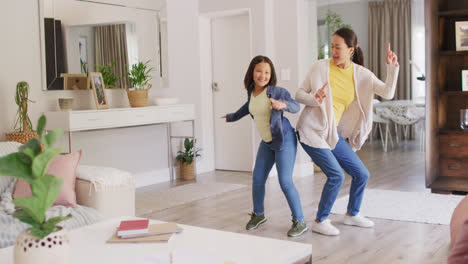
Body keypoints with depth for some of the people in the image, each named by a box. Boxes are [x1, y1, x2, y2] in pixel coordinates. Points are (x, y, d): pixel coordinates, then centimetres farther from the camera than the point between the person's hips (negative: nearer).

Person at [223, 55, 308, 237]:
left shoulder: (276, 92, -19)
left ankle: (300, 222, -1)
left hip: (284, 140, -7)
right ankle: (258, 215, 31)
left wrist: (283, 104, -53)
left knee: (285, 181, -13)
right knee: (258, 179, 9)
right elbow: (249, 106, 23)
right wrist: (233, 117, 40)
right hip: (267, 142, 7)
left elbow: (296, 106, -31)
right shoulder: (252, 91, 1)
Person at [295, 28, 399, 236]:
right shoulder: (320, 67, -8)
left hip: (333, 133, 5)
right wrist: (314, 99, -24)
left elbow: (387, 93, -6)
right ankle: (320, 221, 1)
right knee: (336, 175, -17)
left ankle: (352, 214, 32)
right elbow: (299, 94, -4)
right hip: (311, 130, -5)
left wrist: (392, 67, -18)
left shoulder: (361, 74, 1)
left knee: (362, 174, 8)